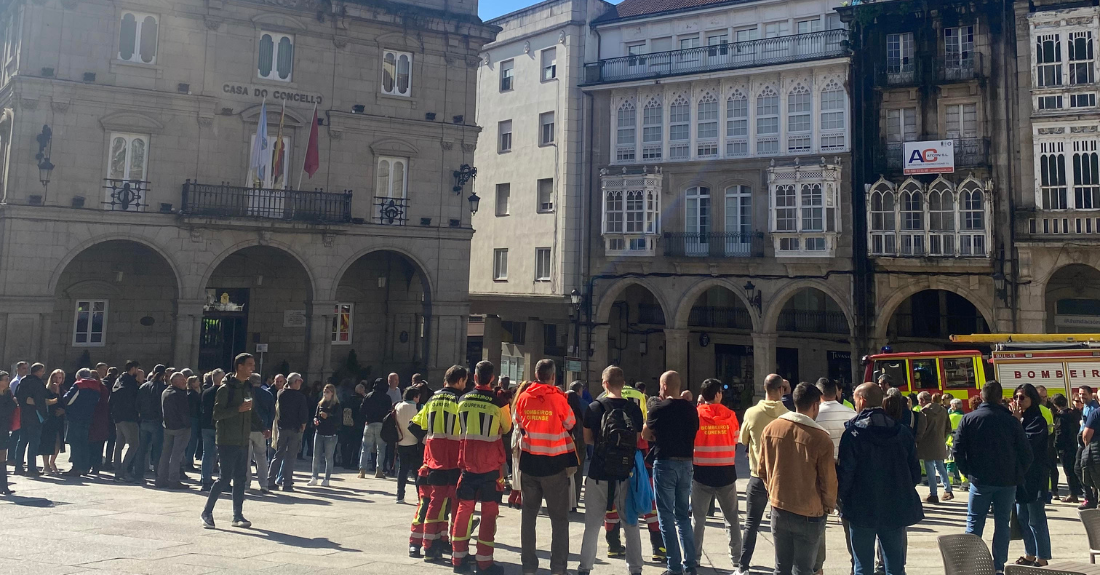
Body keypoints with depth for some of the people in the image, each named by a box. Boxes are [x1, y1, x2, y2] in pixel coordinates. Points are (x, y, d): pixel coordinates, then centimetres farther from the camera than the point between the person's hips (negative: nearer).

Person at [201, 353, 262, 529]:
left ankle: (238, 515, 14)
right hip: (227, 440, -7)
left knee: (241, 479, 8)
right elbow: (217, 413, -15)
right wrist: (238, 409, -24)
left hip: (243, 441, 7)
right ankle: (207, 512, 7)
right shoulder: (226, 388, -10)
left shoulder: (248, 387, 13)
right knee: (225, 478, -7)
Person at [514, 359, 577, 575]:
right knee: (559, 517, 5)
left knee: (529, 514, 12)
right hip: (555, 463, -3)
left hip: (529, 461, 3)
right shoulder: (558, 398, -12)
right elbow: (571, 427, 0)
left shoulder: (523, 397, -2)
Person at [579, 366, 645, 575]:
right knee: (631, 523, 14)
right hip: (626, 474, 1)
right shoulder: (634, 409, -2)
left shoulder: (594, 407, -5)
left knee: (592, 524, 9)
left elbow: (587, 439, 2)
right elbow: (638, 441, 4)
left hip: (598, 474, -1)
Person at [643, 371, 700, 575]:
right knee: (683, 515, 15)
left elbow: (645, 435, 2)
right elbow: (694, 433, 13)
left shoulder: (659, 409, -11)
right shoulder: (691, 409, 2)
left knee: (666, 515, 2)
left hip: (665, 463, -5)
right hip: (685, 463, 5)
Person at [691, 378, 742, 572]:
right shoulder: (730, 415, -3)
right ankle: (737, 559, 14)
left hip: (701, 473, -1)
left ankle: (694, 557, 11)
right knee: (731, 519, 12)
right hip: (726, 473, 1)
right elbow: (735, 442, 5)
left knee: (698, 518, 10)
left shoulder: (694, 414, -7)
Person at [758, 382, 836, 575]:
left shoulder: (770, 429, -7)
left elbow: (762, 470, 3)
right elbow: (828, 481, -10)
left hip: (779, 510, 4)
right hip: (809, 515, -3)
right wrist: (829, 507, 9)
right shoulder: (821, 438, -18)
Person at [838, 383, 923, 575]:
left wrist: (841, 497, 2)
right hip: (896, 509, 4)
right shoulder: (902, 431, 1)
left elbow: (845, 473, -13)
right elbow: (915, 472, 5)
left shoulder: (853, 433, -12)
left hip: (862, 510, -4)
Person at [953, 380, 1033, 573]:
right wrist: (1017, 474, 10)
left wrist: (967, 471, 4)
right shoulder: (1011, 421, -3)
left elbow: (958, 450, -8)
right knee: (1002, 523, 10)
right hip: (1007, 481, 1)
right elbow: (1026, 453, -2)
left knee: (974, 523, 6)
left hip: (980, 480, -1)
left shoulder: (969, 419, -5)